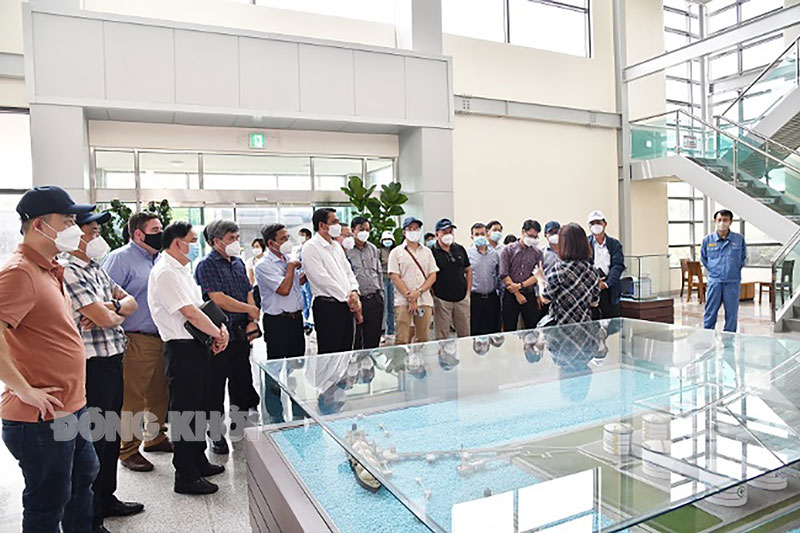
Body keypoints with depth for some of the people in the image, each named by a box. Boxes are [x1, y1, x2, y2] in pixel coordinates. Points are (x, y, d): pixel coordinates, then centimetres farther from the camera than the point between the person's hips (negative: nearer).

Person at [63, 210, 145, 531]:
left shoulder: (95, 268, 13)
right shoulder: (69, 271, -16)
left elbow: (131, 302, 12)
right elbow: (106, 319, -21)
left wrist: (109, 306, -9)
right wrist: (112, 312, 1)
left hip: (113, 360, 9)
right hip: (93, 364, -9)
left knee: (111, 434, 19)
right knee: (94, 440, 2)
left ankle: (106, 498, 36)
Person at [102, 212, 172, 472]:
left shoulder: (158, 259, 15)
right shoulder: (121, 258, -9)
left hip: (161, 338, 8)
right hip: (136, 341, -8)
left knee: (160, 394, 17)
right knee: (132, 399, 2)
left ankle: (155, 438, 33)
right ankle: (128, 450, 15)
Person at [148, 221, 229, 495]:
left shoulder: (183, 270, 16)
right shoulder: (165, 272, -16)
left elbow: (201, 306, 16)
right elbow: (190, 313, -21)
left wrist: (220, 328, 0)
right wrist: (218, 333, -11)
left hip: (199, 346, 10)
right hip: (182, 349, -10)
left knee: (198, 408, 19)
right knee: (184, 411, 0)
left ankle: (198, 460, 34)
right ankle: (185, 477, 11)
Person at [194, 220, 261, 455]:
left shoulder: (238, 263, 13)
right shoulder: (206, 265, -11)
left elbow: (248, 293, 14)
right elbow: (218, 299, -20)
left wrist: (252, 321, -1)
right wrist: (251, 310, -10)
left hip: (240, 332, 7)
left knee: (242, 380, 16)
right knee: (215, 385, 4)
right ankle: (216, 434, 17)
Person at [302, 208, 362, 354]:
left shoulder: (336, 246, 17)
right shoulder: (311, 247, -9)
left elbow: (348, 271, 18)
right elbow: (322, 279, -15)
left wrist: (354, 292, -2)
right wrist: (347, 298, -11)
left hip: (348, 305, 8)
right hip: (327, 307, -8)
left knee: (346, 351, 12)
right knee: (330, 353, -2)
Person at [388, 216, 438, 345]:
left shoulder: (427, 252, 16)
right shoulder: (396, 252, 5)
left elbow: (433, 276, 9)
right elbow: (395, 278, -3)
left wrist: (418, 292, -7)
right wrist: (410, 298, -11)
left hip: (424, 301, 3)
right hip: (403, 301, -3)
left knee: (423, 339, 5)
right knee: (402, 340, -7)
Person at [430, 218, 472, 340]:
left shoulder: (460, 249, 10)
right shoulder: (432, 252, -5)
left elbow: (468, 270, 18)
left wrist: (468, 291, 9)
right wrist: (431, 299, -9)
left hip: (462, 298, 4)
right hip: (441, 300, -4)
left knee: (465, 335, 10)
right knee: (442, 337, 0)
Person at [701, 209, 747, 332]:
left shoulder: (739, 239, 2)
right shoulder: (708, 240, 2)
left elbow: (743, 258, 15)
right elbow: (703, 258, 15)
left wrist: (736, 270, 9)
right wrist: (712, 270, 9)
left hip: (733, 282, 0)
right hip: (714, 282, 0)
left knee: (732, 314, 7)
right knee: (710, 313, 1)